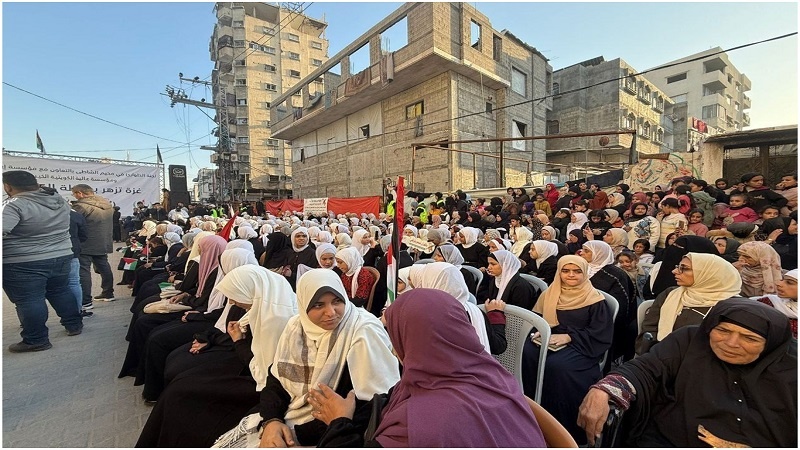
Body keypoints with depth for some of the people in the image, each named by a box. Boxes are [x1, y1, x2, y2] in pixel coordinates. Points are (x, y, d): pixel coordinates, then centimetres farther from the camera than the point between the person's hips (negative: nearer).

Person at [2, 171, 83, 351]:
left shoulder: (14, 205, -17)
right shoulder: (60, 200, 5)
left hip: (22, 264, -7)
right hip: (62, 257, 7)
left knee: (28, 301, 4)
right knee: (61, 292, 20)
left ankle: (36, 340, 12)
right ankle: (74, 324, 28)